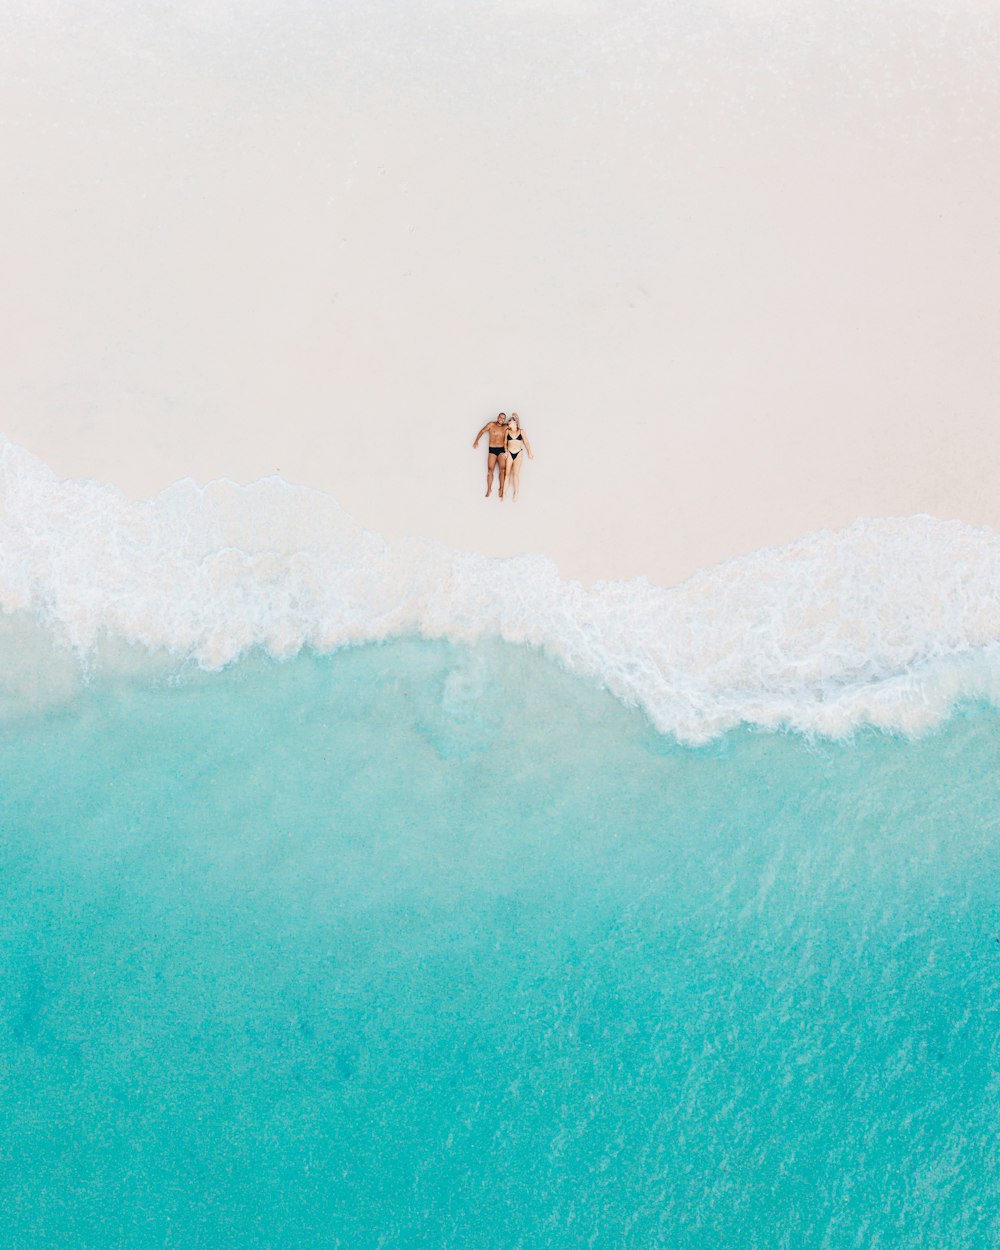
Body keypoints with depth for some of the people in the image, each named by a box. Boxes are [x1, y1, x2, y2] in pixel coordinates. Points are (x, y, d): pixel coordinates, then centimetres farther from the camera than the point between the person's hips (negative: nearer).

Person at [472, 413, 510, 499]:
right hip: (492, 450, -1)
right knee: (490, 470, -1)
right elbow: (482, 431, 8)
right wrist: (476, 441, 6)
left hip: (501, 450, 1)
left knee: (502, 470, -12)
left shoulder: (505, 427, 5)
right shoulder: (491, 424, 1)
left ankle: (501, 489, -7)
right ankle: (489, 490, 10)